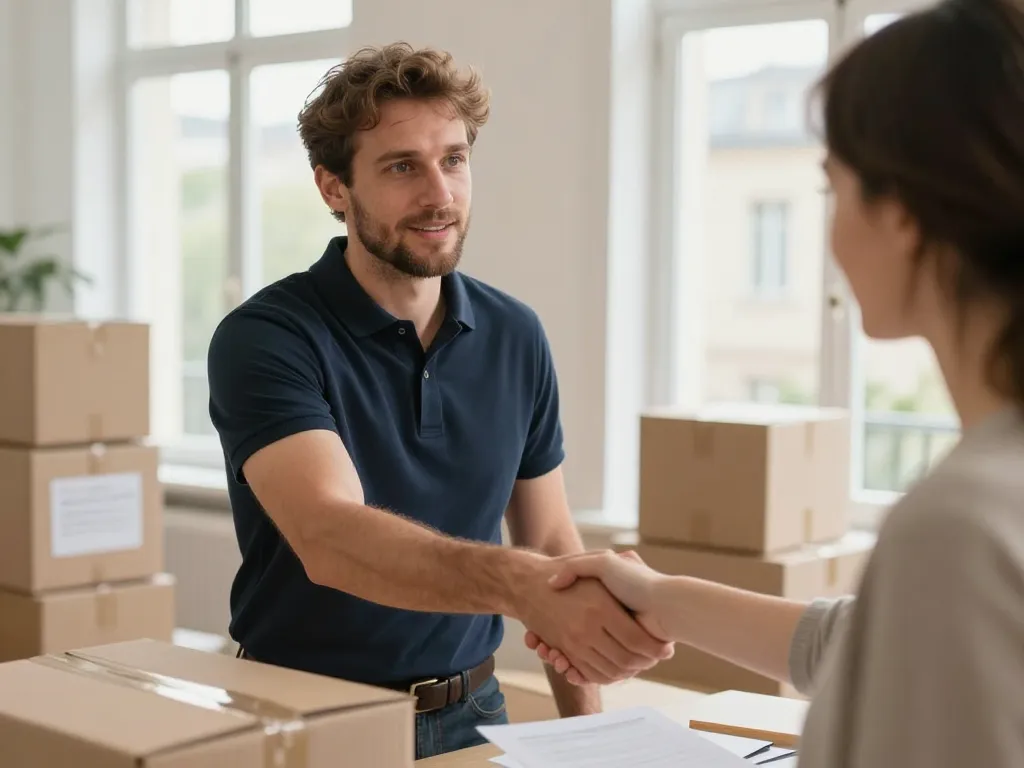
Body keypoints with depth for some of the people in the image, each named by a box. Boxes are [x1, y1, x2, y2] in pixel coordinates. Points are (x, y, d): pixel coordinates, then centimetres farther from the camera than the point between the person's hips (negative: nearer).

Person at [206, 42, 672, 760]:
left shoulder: (516, 337, 0)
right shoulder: (263, 339, -16)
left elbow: (550, 540, 8)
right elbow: (328, 538, -31)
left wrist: (587, 730, 2)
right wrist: (522, 584, -45)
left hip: (469, 714, 3)